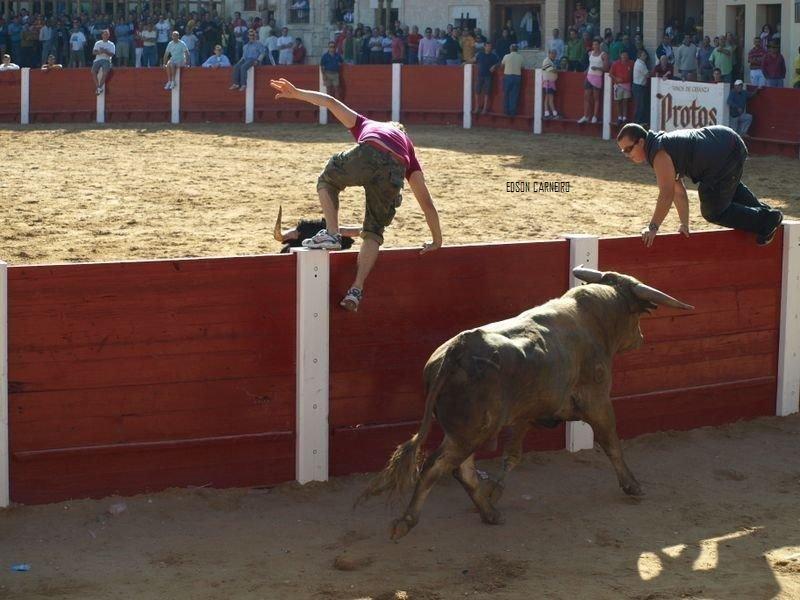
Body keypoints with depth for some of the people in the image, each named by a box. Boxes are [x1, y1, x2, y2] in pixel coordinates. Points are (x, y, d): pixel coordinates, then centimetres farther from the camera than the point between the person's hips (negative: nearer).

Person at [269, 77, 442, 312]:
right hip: (394, 174, 2)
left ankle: (332, 234, 13)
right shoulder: (408, 148, 40)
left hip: (366, 156, -1)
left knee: (326, 181, 30)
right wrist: (437, 241, 43)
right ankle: (356, 290, 5)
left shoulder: (366, 125, 42)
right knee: (374, 232, 19)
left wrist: (295, 93, 25)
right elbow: (427, 202, 37)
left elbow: (330, 102, 29)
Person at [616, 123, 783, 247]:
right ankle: (765, 213, 51)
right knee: (730, 187, 38)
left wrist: (653, 227, -19)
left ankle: (765, 221, 11)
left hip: (727, 154, -10)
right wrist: (685, 225, 15)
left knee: (713, 212, 0)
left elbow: (667, 194, -24)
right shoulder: (658, 146, 12)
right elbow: (678, 191, 15)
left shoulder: (660, 155, -20)